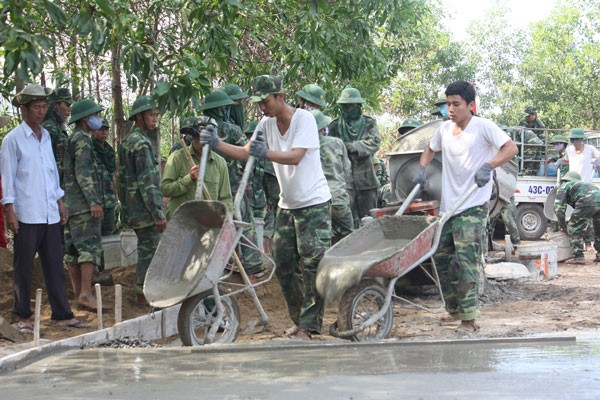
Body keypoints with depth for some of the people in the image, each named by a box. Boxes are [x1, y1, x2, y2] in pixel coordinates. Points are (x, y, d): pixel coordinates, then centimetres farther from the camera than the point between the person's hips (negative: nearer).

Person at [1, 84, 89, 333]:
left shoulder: (46, 136, 14)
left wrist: (60, 201, 19)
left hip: (50, 214, 6)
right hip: (26, 216, -6)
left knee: (55, 266, 6)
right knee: (23, 268, 3)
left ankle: (62, 314, 11)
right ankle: (23, 317, 12)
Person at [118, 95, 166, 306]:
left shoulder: (127, 141, 15)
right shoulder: (141, 143, -16)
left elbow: (122, 177, 20)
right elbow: (147, 182, -21)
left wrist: (125, 207, 25)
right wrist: (158, 214, -21)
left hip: (133, 208, 10)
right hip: (145, 209, -10)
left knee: (145, 250, 16)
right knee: (150, 251, -4)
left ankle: (143, 292, 22)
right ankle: (144, 294, 1)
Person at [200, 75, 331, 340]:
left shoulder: (304, 119, -16)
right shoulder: (266, 124, 4)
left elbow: (295, 157, -27)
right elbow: (246, 153, 1)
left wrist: (265, 153, -42)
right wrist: (217, 144, -14)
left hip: (314, 203, -7)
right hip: (287, 205, 7)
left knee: (312, 265, -8)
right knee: (283, 264, 7)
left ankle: (307, 326, -5)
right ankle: (299, 320, 19)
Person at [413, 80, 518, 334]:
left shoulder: (483, 127, -7)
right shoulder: (445, 129, 11)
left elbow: (511, 148, -15)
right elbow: (430, 150, 29)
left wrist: (488, 166, -28)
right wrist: (422, 168, 10)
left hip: (473, 206, -7)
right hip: (447, 205, 7)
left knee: (466, 259, -13)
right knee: (441, 255, 11)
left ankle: (469, 319, -10)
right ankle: (454, 308, 26)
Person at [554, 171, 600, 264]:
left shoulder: (563, 186, 22)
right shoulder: (585, 183, 42)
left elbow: (559, 208, 12)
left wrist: (563, 226, 23)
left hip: (587, 202, -6)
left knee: (574, 229, 7)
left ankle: (578, 257, 1)